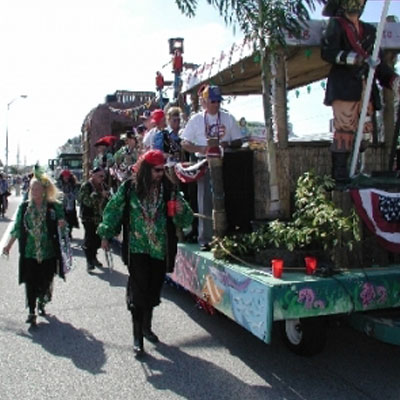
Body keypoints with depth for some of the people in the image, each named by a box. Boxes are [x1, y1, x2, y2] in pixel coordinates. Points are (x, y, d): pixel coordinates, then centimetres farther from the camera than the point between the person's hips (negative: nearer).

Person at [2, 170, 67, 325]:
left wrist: (62, 224, -17)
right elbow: (17, 228, 8)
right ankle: (32, 312, 9)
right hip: (29, 253, 1)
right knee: (31, 282, -1)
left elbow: (62, 225, 6)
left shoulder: (54, 207, -3)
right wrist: (9, 245, 5)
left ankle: (41, 302, 37)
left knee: (46, 282, 10)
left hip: (48, 252, 0)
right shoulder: (24, 207, 2)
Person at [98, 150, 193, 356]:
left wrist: (181, 211, -19)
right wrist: (105, 235, 5)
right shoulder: (129, 189, -4)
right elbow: (113, 211, 6)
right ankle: (137, 337, 3)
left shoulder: (167, 191, 1)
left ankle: (146, 327, 35)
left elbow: (185, 219, 3)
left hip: (160, 249, 3)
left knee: (153, 291, 13)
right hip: (137, 248, -3)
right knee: (139, 291, -7)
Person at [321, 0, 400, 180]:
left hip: (366, 88, 6)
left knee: (365, 131, -1)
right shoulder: (336, 25, 9)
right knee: (345, 127, -16)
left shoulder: (369, 30, 25)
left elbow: (378, 63, 23)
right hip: (344, 87, -6)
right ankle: (339, 170, -15)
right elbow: (327, 52, -8)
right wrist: (357, 59, -19)